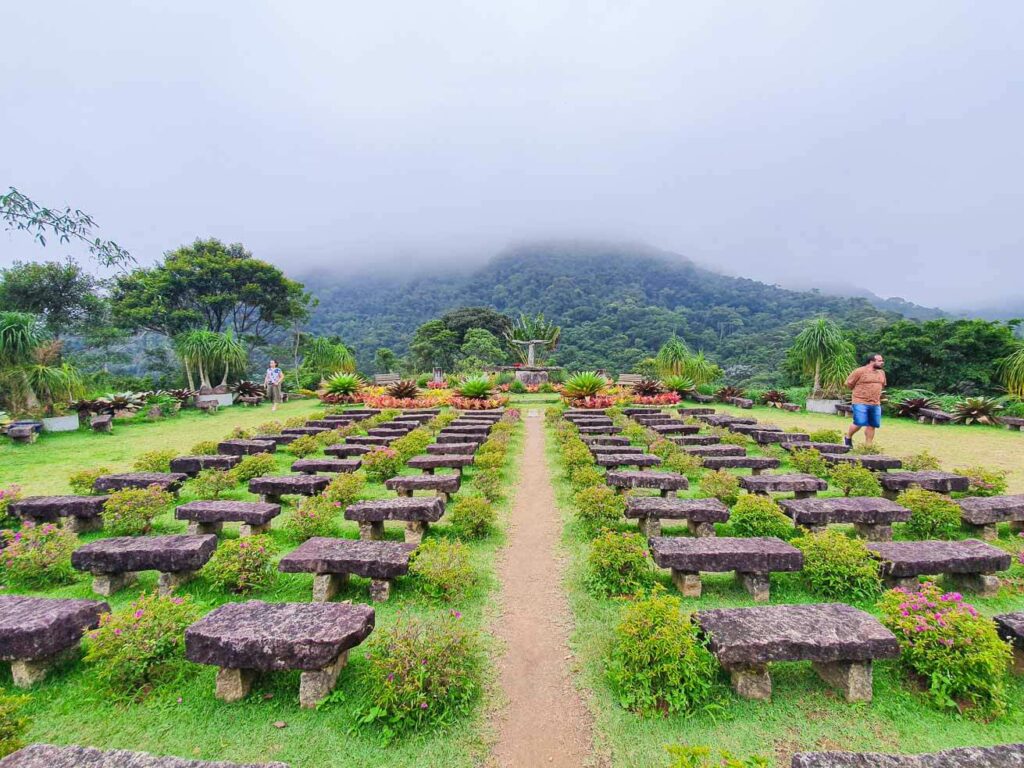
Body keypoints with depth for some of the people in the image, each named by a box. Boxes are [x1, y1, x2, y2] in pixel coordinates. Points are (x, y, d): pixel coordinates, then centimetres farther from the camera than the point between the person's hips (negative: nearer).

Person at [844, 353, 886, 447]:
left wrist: (874, 392, 16)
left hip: (876, 404, 6)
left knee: (872, 425, 6)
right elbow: (849, 384, -3)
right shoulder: (860, 371, -9)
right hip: (860, 403, -6)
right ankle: (848, 437, 12)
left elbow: (882, 385, 29)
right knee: (859, 423, -14)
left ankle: (868, 446, 16)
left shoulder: (882, 373, 12)